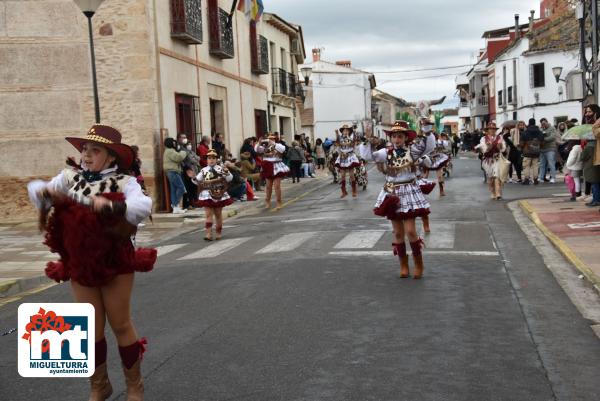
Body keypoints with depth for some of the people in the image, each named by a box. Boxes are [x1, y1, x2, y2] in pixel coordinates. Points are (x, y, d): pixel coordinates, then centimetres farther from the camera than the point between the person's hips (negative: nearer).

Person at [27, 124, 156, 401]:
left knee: (120, 325, 8)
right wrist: (46, 192, -15)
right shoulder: (71, 177, 2)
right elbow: (34, 189, 7)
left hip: (115, 263, -3)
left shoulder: (123, 182, -12)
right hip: (79, 265, 4)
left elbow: (143, 206, -28)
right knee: (91, 328, 13)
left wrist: (111, 205, -43)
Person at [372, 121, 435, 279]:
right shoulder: (386, 153, -2)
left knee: (410, 231, -8)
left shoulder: (412, 150, -5)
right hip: (392, 194, 2)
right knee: (398, 233, 6)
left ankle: (419, 264, 10)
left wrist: (428, 131, -17)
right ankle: (403, 266, 19)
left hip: (409, 192, -2)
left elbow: (429, 146, -16)